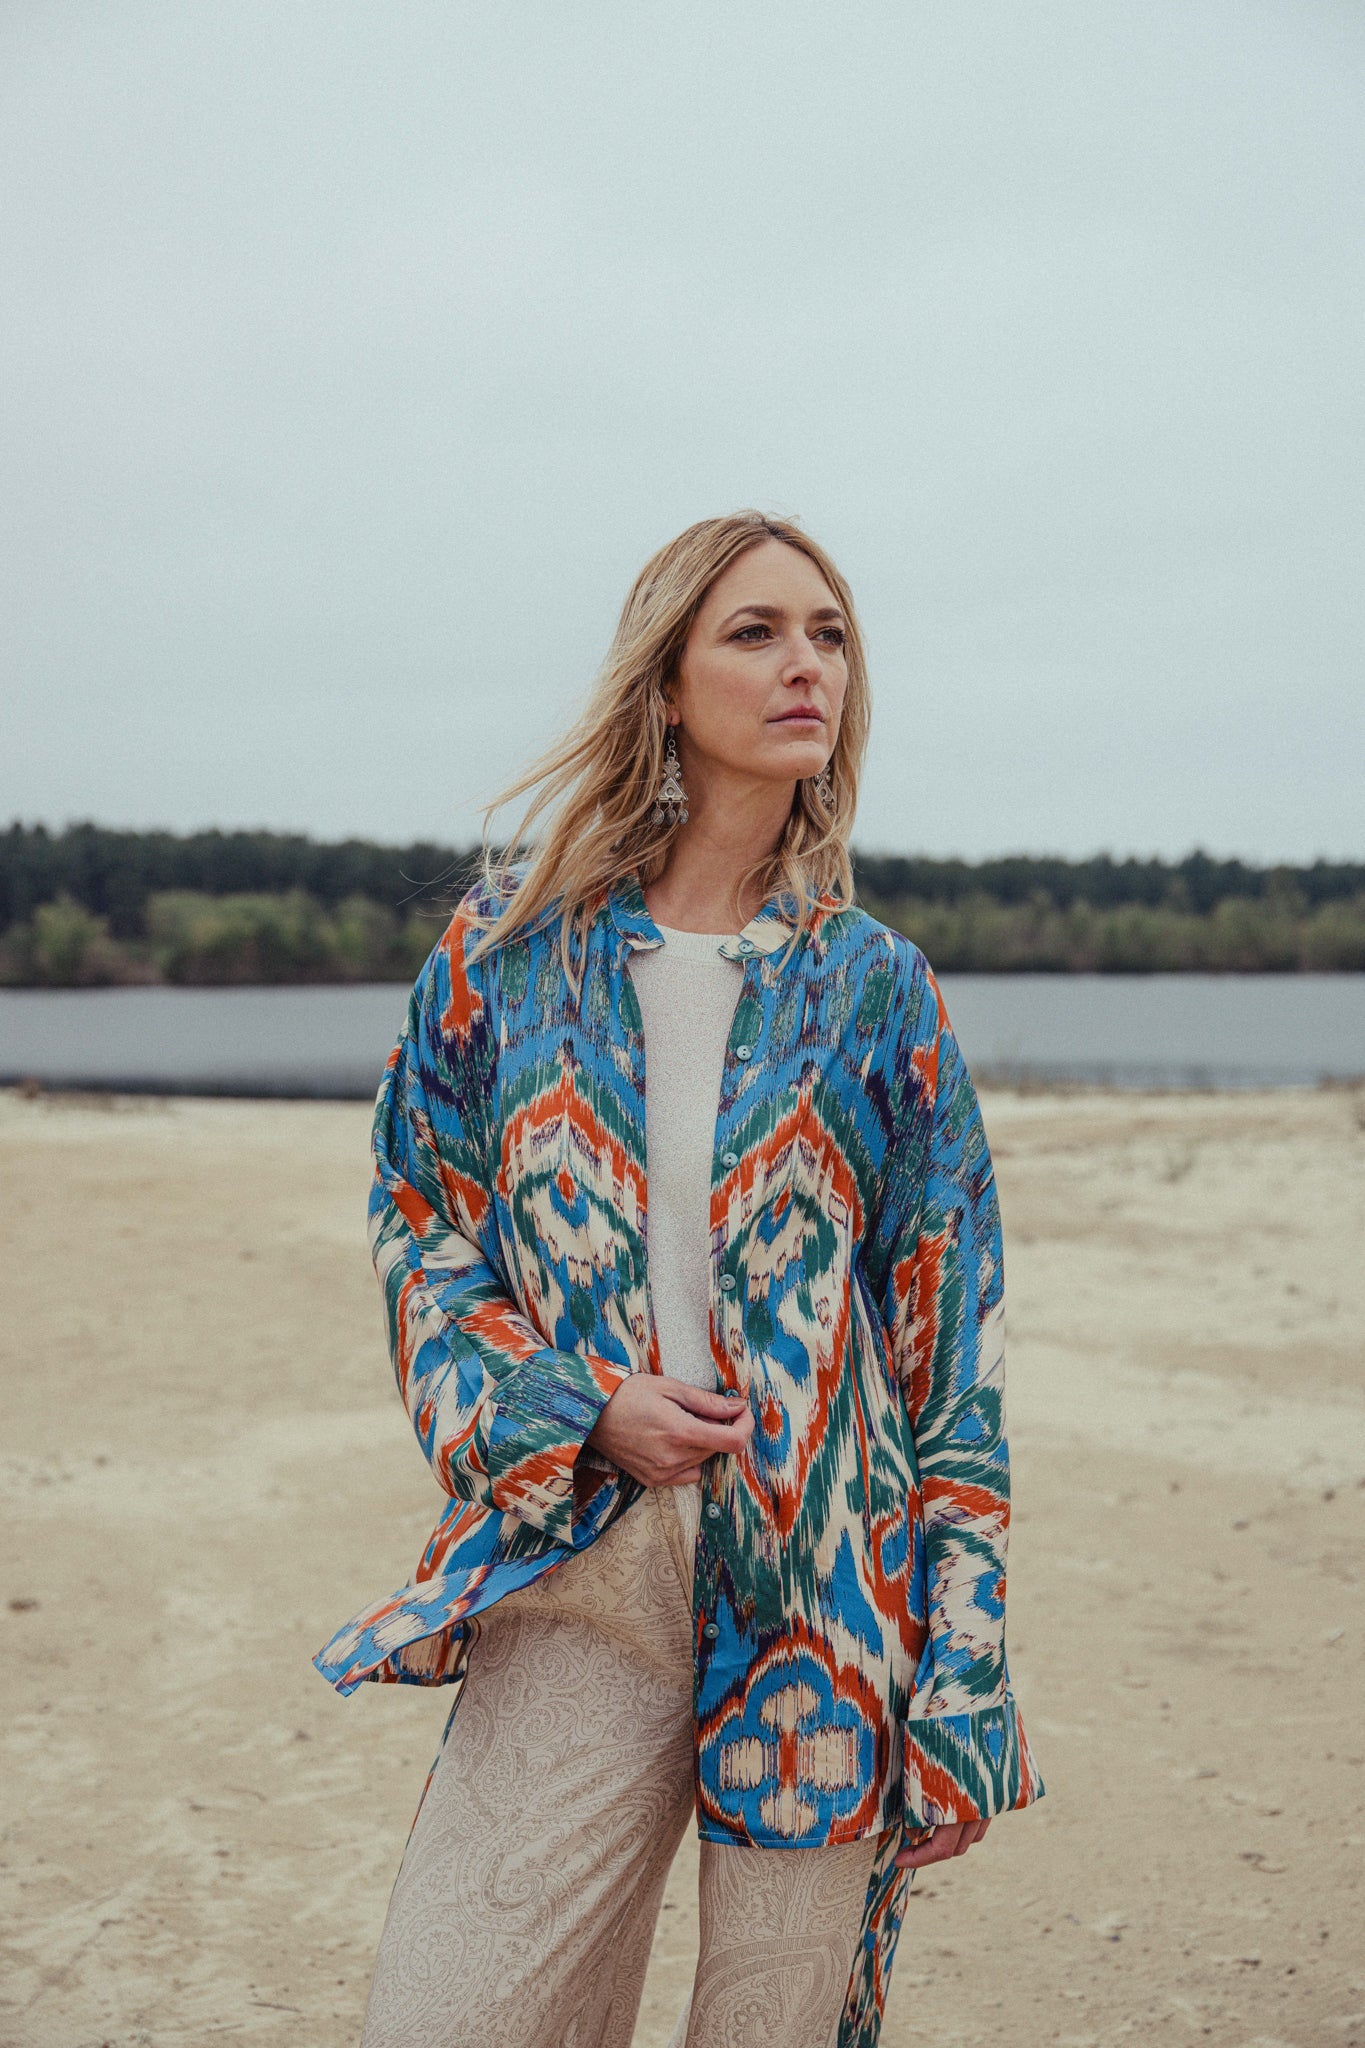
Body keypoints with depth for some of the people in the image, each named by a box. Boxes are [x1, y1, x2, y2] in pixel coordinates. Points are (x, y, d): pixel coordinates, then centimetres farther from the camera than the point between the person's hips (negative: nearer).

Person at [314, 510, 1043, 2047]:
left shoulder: (874, 985, 5)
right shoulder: (510, 948, 5)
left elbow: (947, 1337, 4)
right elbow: (418, 1225, 10)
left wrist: (958, 1689, -1)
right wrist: (573, 1413, -7)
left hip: (822, 1586, 0)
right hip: (578, 1574, 0)